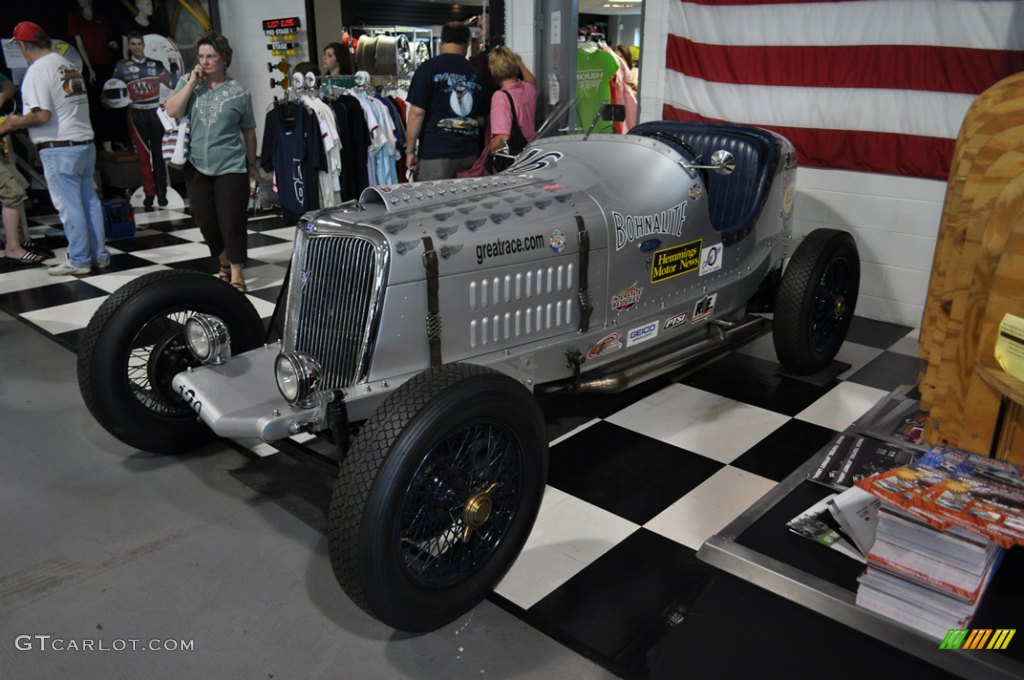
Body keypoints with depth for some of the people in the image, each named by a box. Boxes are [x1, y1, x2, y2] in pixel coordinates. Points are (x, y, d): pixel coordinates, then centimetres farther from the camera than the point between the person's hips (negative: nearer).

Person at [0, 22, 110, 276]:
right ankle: (100, 255, 17)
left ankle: (78, 260, 6)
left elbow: (42, 115, -20)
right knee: (89, 201, 11)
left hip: (59, 149, -8)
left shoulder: (37, 70, -12)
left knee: (69, 206, -1)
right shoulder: (69, 66, 12)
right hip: (85, 143, 8)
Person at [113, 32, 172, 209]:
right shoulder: (122, 66, 6)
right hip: (136, 113, -1)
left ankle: (161, 192, 7)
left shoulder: (155, 64, 9)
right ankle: (149, 193, 2)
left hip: (155, 111, 1)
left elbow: (170, 84, 7)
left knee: (158, 153, 2)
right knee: (143, 154, -3)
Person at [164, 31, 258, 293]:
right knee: (205, 221, 9)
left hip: (231, 168, -3)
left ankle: (236, 273, 10)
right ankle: (224, 264, 30)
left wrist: (253, 165, 10)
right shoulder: (187, 81, 4)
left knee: (231, 221, -3)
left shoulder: (238, 92, -1)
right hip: (196, 167, 3)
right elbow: (171, 111, -9)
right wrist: (192, 82, -11)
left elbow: (248, 131, 6)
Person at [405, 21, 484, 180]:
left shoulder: (428, 68, -3)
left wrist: (410, 150, -1)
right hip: (470, 154, 4)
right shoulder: (475, 73, 9)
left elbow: (417, 112, -8)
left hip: (435, 153, -4)